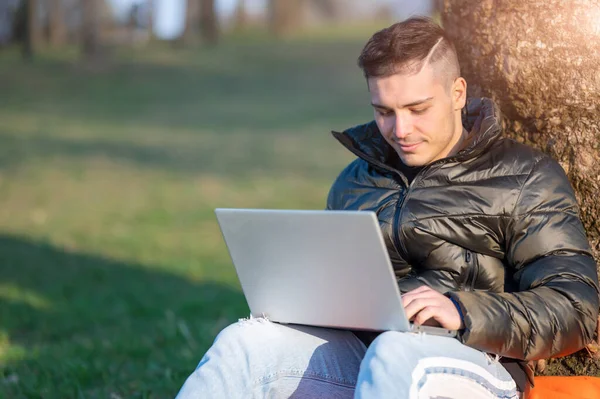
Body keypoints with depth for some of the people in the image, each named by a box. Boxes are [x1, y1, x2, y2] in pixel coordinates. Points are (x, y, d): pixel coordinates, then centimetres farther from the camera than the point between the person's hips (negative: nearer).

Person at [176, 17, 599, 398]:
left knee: (395, 353, -40)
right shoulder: (356, 180, 24)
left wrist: (465, 313, -19)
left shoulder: (527, 179, 6)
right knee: (247, 341, -24)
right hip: (356, 349, 5)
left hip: (472, 360, -4)